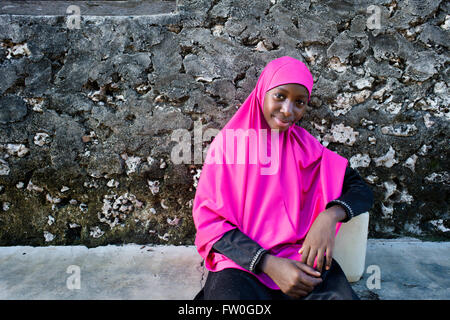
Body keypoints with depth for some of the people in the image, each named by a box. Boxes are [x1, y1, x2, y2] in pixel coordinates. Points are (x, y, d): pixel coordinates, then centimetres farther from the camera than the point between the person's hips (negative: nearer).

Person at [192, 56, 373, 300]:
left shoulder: (306, 146, 7)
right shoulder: (229, 142, -1)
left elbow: (361, 190, 6)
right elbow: (209, 219, -6)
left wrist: (331, 215, -18)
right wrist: (268, 263, -18)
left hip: (301, 256, 2)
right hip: (241, 259, -2)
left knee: (343, 294, -26)